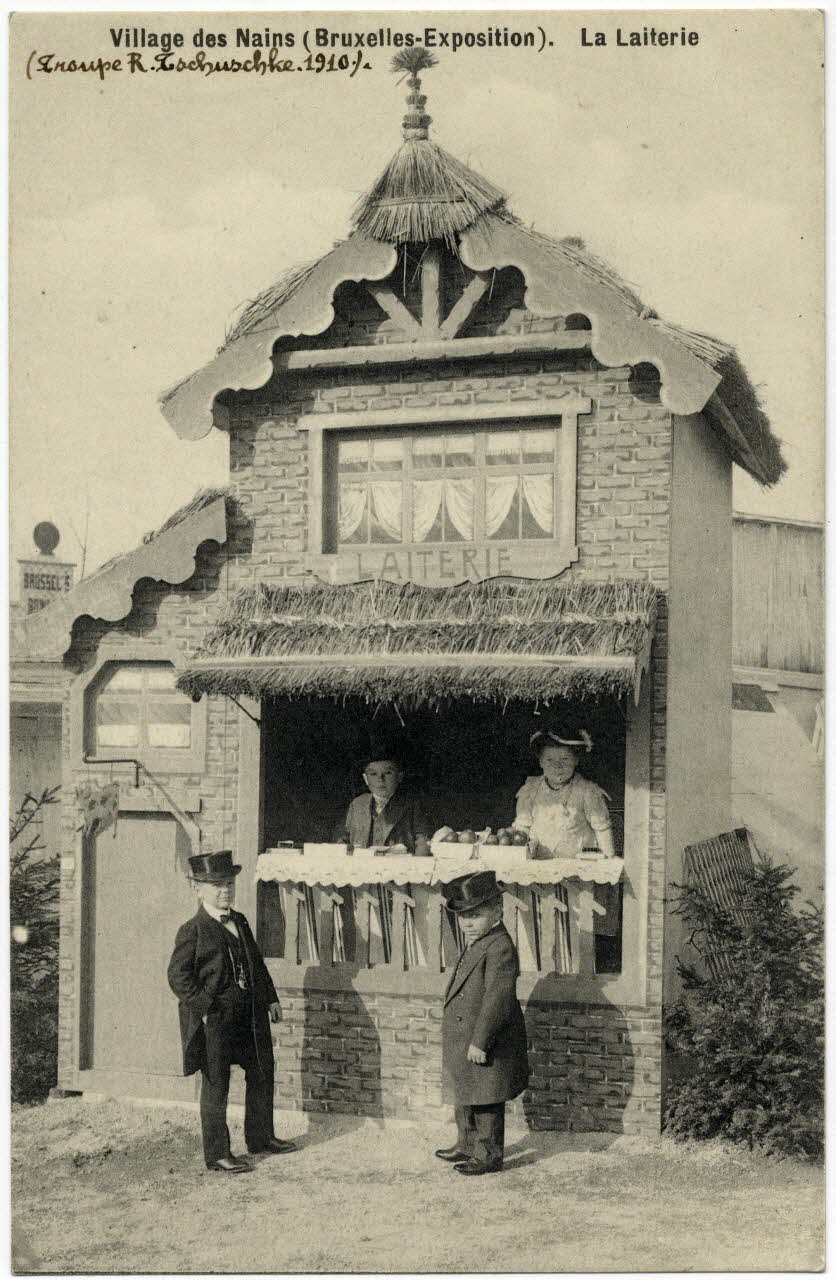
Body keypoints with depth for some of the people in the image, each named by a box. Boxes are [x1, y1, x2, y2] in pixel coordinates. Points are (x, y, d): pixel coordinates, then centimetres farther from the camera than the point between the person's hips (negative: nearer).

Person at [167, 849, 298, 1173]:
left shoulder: (240, 922, 10)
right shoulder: (192, 931, -12)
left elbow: (256, 963, 19)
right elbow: (177, 976, -14)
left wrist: (269, 998, 13)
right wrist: (205, 1009, -18)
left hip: (249, 1014, 8)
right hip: (213, 1020, -8)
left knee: (262, 1073, 17)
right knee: (215, 1086, 1)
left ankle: (260, 1137, 34)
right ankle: (217, 1155, 11)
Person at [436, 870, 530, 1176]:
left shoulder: (500, 948, -22)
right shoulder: (475, 945, 11)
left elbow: (497, 999, -26)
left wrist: (480, 1041, -25)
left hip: (486, 1046, -10)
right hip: (464, 1042, 10)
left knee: (486, 1102, 2)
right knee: (465, 1097, 22)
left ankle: (489, 1154, 14)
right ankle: (467, 1145, 36)